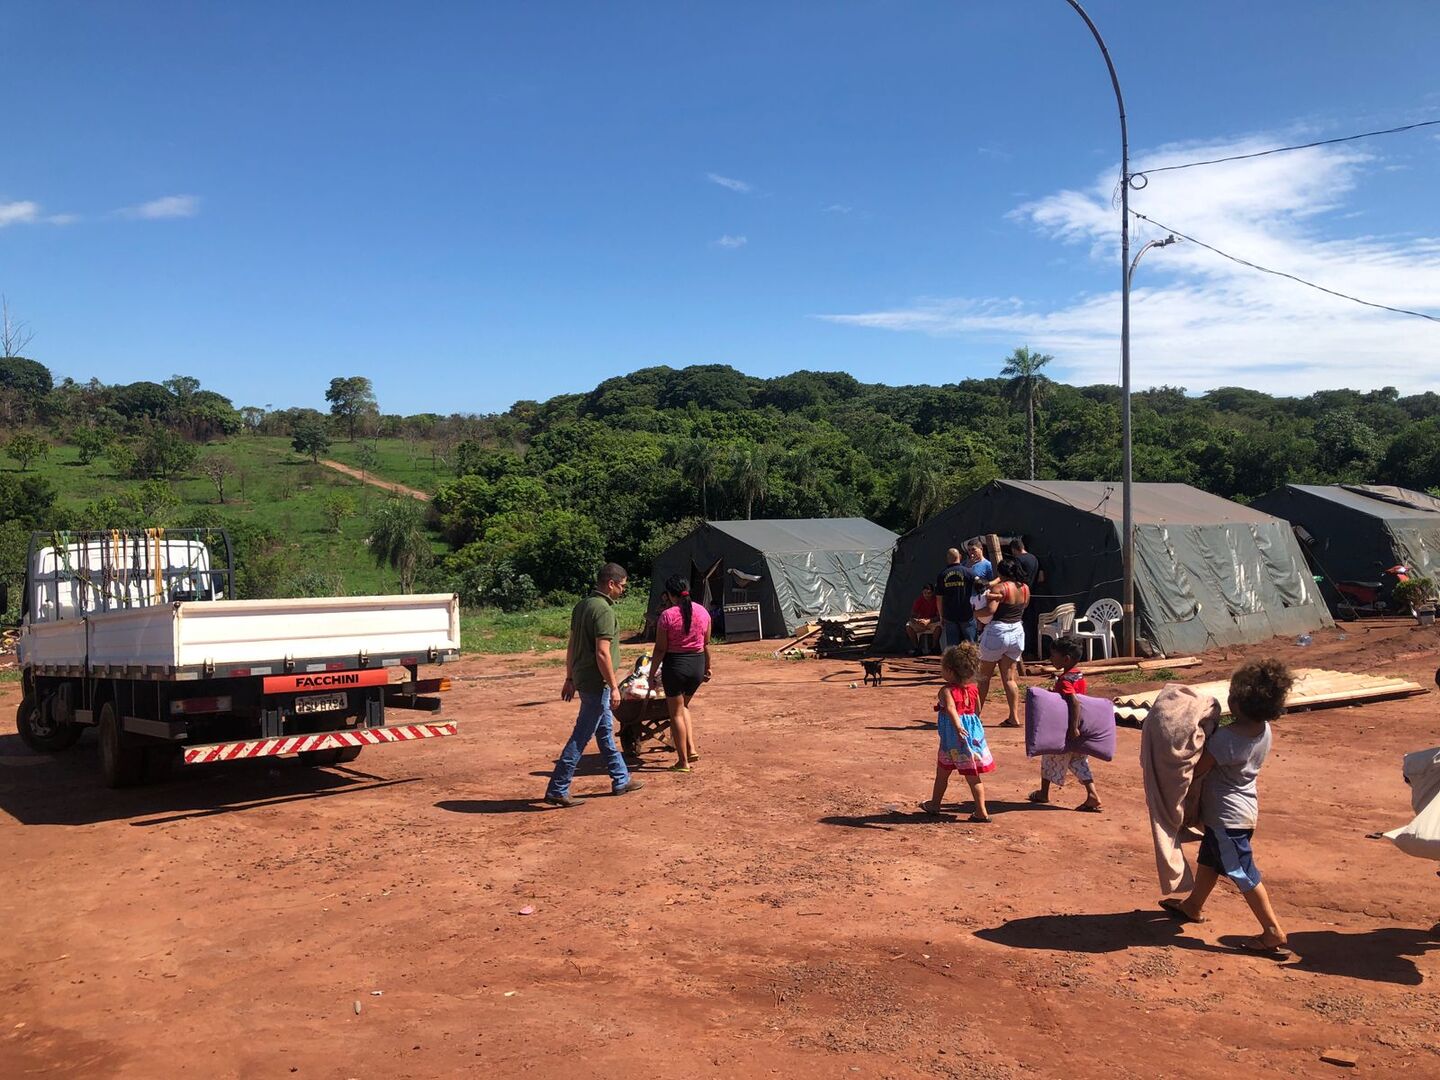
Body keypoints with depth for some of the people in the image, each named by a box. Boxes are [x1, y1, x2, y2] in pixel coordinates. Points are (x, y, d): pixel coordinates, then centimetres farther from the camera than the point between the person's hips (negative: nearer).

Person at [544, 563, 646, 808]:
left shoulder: (582, 606, 10)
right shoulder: (604, 610, -19)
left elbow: (571, 646, 14)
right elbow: (602, 653, -22)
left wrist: (570, 679, 19)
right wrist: (614, 686, -16)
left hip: (582, 678, 10)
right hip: (596, 683, -10)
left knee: (605, 731, 19)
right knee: (580, 737, -4)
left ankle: (621, 780, 31)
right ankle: (557, 790, -1)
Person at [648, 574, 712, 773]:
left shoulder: (667, 615, -13)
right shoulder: (703, 612, 2)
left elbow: (660, 649, -11)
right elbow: (706, 644, 9)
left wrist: (652, 674, -2)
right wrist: (708, 667, 21)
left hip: (675, 664, -5)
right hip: (697, 664, 5)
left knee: (676, 713, 7)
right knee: (683, 706, 26)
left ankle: (683, 761, 10)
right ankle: (691, 748, 15)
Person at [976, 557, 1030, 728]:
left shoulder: (999, 588, -15)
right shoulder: (1025, 589, 4)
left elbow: (990, 610, -26)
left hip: (998, 632, -5)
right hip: (1017, 632, 5)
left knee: (984, 676, 9)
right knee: (1010, 678, 8)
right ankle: (1014, 717, 2)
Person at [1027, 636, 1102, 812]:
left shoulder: (1064, 680, -22)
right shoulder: (1079, 675, 5)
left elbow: (1074, 703, -32)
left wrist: (1073, 728, -33)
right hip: (1079, 730, 7)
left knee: (1051, 758, 12)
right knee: (1079, 761, 11)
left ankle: (1044, 793, 27)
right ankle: (1092, 795, -1)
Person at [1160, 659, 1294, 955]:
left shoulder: (1226, 738, -30)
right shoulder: (1263, 730, -5)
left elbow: (1197, 769, -19)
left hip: (1228, 816, -9)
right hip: (1245, 807, 9)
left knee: (1243, 873, 2)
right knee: (1209, 859, 24)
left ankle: (1273, 933, 9)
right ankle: (1193, 906, 40)